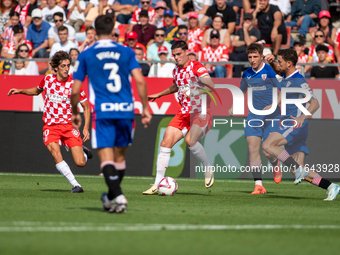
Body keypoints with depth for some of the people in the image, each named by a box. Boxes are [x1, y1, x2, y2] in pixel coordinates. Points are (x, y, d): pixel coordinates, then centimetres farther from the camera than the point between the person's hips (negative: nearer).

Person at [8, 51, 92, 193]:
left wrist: (86, 127, -10)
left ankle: (82, 150, 28)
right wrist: (20, 91, 11)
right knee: (55, 153, -27)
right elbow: (37, 91, 26)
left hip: (69, 125, -1)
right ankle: (75, 185, -21)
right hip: (50, 126, 1)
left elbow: (86, 107, 1)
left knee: (80, 163, -10)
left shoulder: (74, 84, -7)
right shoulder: (47, 79, 1)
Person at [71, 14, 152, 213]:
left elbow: (75, 91, 4)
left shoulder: (86, 55, 5)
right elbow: (140, 80, -4)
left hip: (102, 112, -2)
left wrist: (75, 113, 20)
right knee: (120, 156, 17)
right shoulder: (126, 52, 7)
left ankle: (119, 196, -26)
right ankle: (111, 198, 30)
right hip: (126, 111, 2)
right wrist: (146, 108, 1)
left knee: (106, 158, -6)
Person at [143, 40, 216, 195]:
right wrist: (159, 94, 35)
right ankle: (157, 185, -2)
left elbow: (210, 86, -25)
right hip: (183, 114, 7)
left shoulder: (197, 67, -11)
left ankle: (208, 170, -4)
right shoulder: (176, 71, 13)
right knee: (166, 142, -7)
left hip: (201, 113, -7)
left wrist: (193, 92, -36)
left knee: (190, 140, -31)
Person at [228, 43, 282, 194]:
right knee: (253, 149, -10)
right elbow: (241, 91, 24)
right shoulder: (246, 74, 7)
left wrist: (273, 105, -20)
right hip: (254, 115, 4)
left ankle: (276, 166, 34)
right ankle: (258, 185, -9)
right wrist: (234, 107, 9)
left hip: (271, 115, -4)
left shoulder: (270, 71, -10)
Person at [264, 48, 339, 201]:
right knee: (298, 170, 1)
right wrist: (271, 62, 15)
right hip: (289, 126, 9)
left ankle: (299, 169, -25)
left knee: (267, 146, -25)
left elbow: (315, 103, -17)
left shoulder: (299, 81, -11)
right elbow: (277, 70, 37)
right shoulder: (286, 77, 15)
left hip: (296, 124, -9)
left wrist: (303, 117, -31)